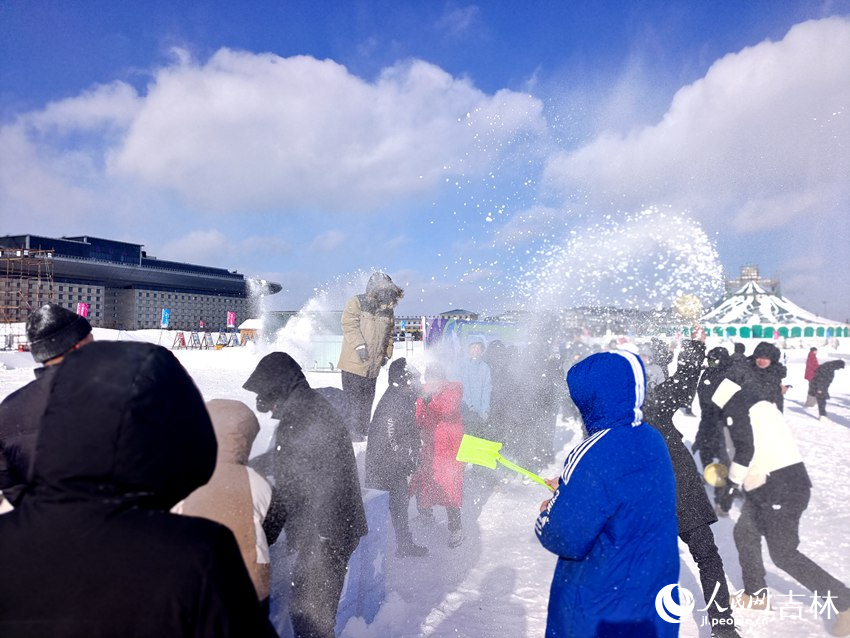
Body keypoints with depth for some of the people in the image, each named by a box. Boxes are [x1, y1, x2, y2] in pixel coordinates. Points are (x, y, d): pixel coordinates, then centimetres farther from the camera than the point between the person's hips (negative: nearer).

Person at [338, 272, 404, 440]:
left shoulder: (388, 311, 16)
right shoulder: (356, 303, -2)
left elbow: (389, 334, 24)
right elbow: (349, 325, -12)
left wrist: (387, 354, 17)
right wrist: (359, 345, -21)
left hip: (373, 366, 6)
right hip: (354, 362, -6)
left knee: (367, 401, 11)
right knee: (353, 400, -6)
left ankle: (362, 432, 21)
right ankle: (350, 432, 1)